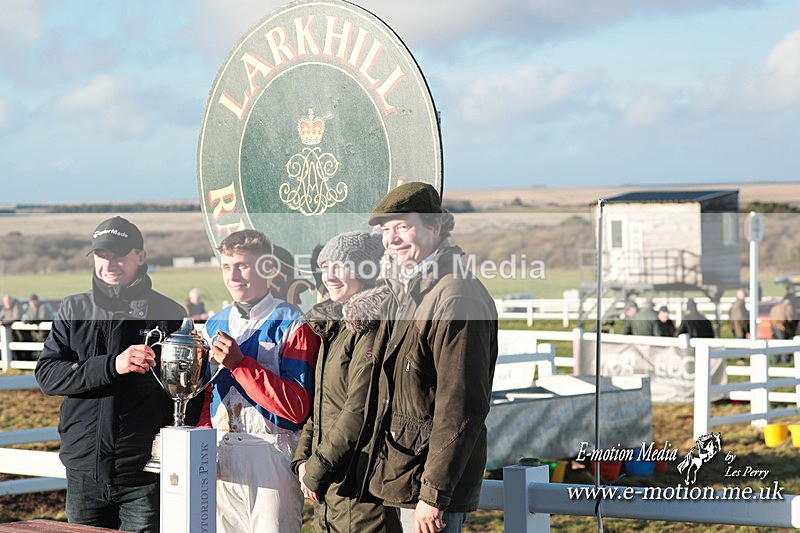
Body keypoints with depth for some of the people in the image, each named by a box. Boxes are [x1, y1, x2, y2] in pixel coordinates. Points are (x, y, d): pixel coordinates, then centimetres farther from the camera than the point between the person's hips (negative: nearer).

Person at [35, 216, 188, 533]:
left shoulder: (168, 313, 2)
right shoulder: (74, 311, 8)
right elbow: (47, 376, -4)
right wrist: (112, 366, -18)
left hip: (144, 474, -2)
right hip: (84, 472, 2)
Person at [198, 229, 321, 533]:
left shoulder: (292, 325, -7)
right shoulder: (215, 325, 13)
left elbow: (297, 408, -16)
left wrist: (240, 363, -19)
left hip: (272, 455, -6)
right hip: (220, 455, 6)